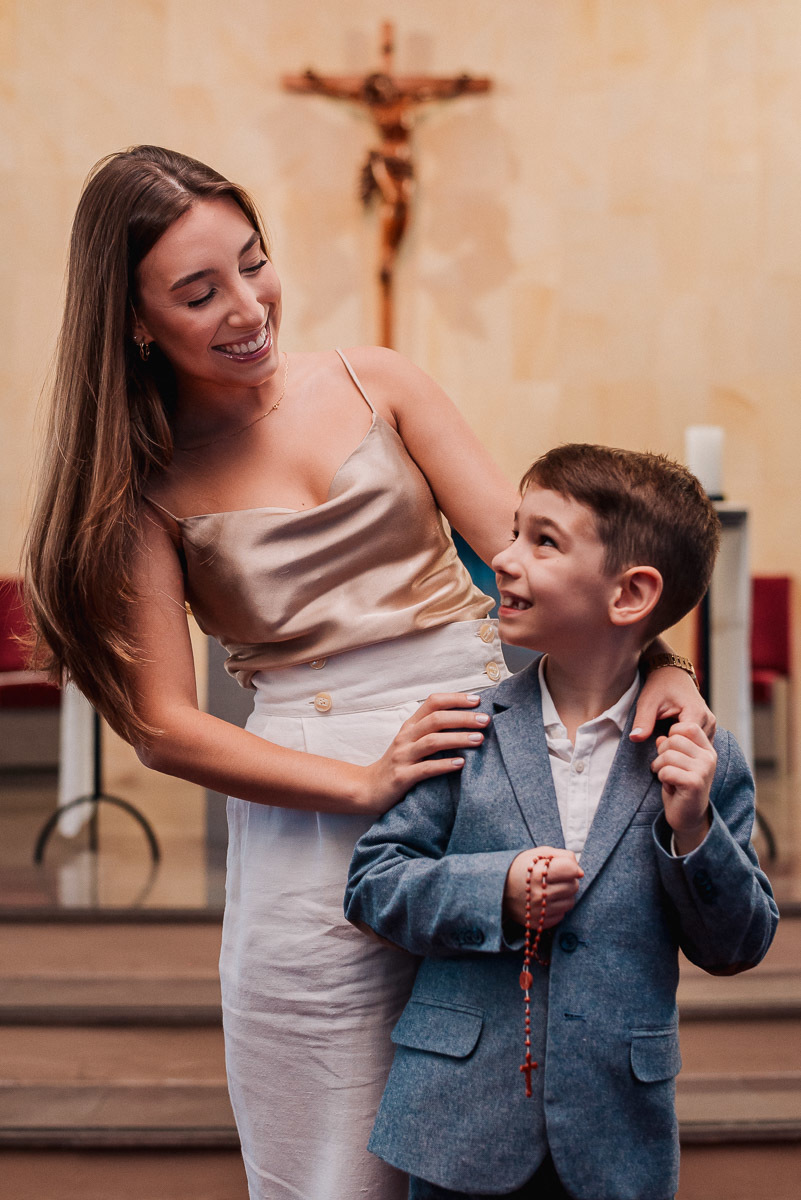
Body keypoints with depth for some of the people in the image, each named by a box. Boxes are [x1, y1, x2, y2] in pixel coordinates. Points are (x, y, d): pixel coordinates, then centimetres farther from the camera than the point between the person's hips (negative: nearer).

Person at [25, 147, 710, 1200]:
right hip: (315, 813, -2)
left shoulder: (374, 383, 8)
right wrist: (365, 783, -16)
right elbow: (163, 726, -3)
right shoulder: (147, 484, 1)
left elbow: (522, 542, 1)